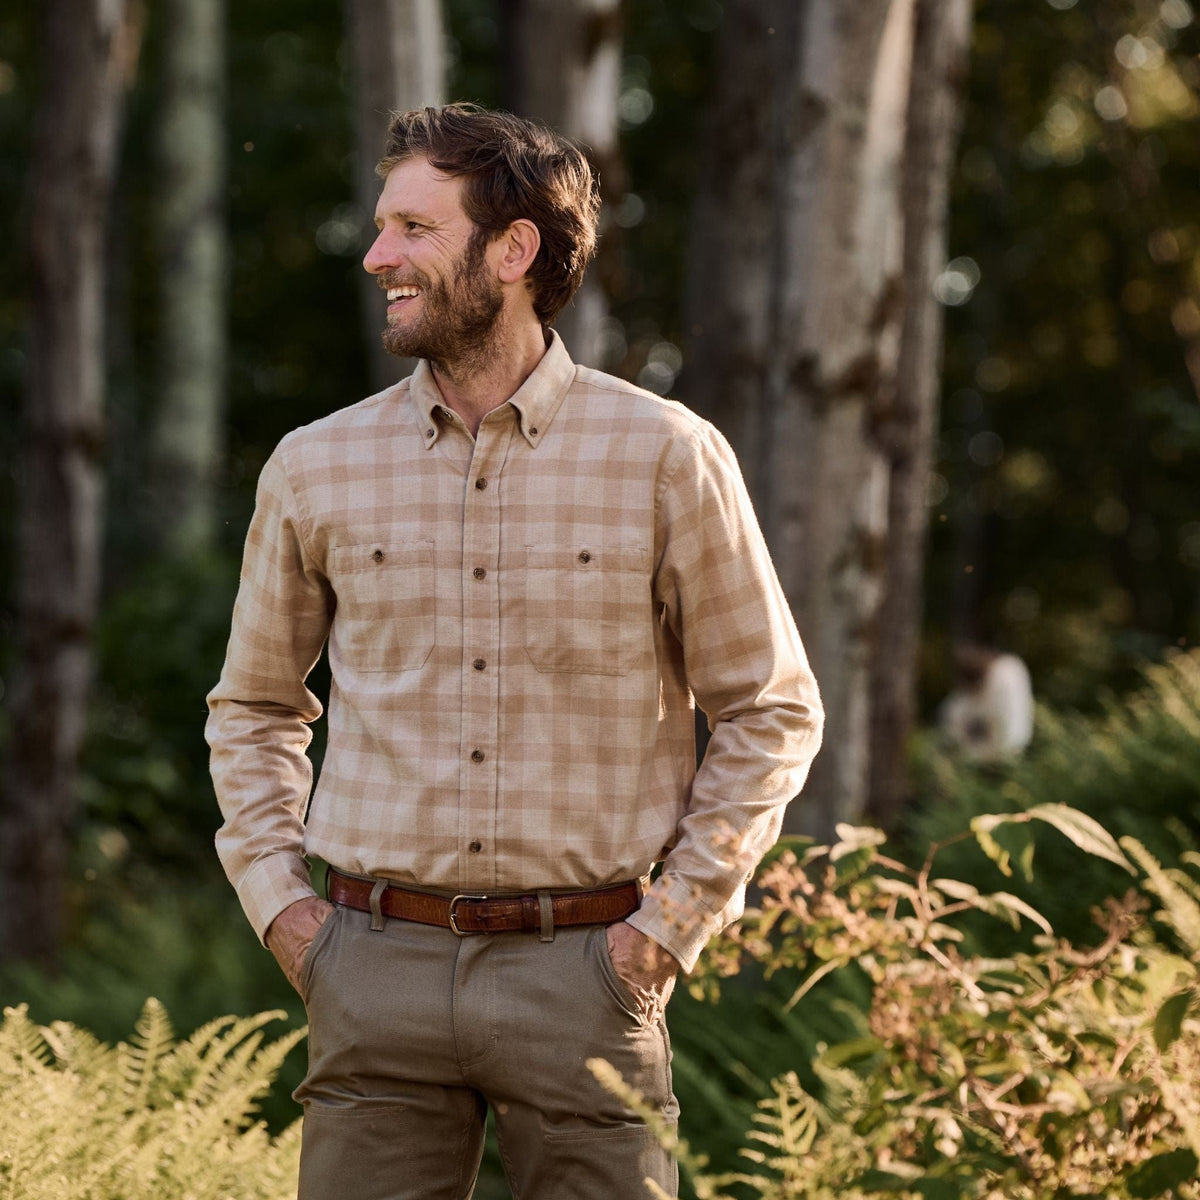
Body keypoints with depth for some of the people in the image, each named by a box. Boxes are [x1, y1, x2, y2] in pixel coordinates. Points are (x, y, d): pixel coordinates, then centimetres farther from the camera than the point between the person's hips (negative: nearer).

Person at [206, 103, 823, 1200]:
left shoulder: (665, 458, -2)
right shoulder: (317, 470, 6)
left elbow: (771, 711, 4)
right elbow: (254, 705, 19)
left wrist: (672, 922, -2)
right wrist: (277, 898, 7)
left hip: (583, 973, -2)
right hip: (378, 969, 2)